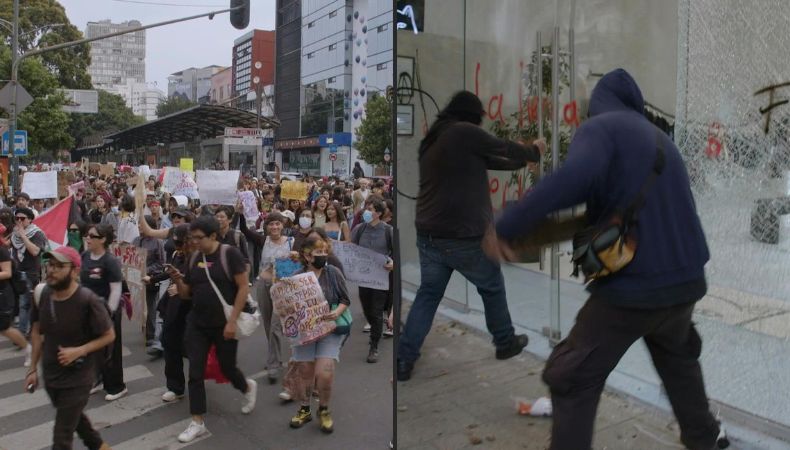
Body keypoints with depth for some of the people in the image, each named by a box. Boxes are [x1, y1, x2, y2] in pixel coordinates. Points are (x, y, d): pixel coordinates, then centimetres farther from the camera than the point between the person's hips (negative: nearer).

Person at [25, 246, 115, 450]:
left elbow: (109, 335, -13)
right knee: (73, 416, 29)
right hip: (50, 374, 6)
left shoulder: (88, 301, -24)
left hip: (77, 378, -6)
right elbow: (37, 331, 7)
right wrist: (33, 368, 7)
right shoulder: (42, 293, -8)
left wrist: (79, 351, -24)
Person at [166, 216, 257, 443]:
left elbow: (244, 287, -15)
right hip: (197, 324, 5)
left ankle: (248, 387, 43)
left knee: (227, 368, 10)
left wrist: (232, 321, -19)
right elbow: (186, 294, 9)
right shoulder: (194, 258, 3)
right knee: (195, 372, 2)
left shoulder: (229, 254, -13)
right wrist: (177, 280, -12)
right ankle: (197, 422, 14)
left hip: (224, 324, -5)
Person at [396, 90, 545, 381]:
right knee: (492, 288, 17)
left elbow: (485, 161, 22)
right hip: (465, 237, -6)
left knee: (428, 294, 15)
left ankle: (403, 361, 10)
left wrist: (521, 161, 30)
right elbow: (503, 150, 2)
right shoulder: (464, 132, -10)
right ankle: (506, 343, 35)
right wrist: (534, 152, 22)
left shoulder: (430, 142, 15)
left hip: (428, 235, 7)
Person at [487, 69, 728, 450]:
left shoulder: (599, 127, -7)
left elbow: (576, 175, -30)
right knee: (677, 357, 35)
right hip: (686, 280, 8)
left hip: (634, 287, -8)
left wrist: (506, 226, -29)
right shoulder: (660, 140, 18)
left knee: (573, 380, 6)